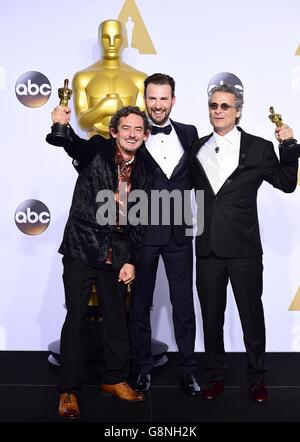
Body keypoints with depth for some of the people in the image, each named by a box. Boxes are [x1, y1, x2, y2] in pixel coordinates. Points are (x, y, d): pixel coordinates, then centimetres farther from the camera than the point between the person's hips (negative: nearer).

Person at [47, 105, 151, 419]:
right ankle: (68, 390, 13)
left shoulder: (143, 169, 6)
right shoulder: (97, 150, -4)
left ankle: (114, 380, 30)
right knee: (75, 318, 0)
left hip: (117, 253, 4)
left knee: (117, 317, 12)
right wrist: (62, 126, -48)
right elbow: (73, 145, -27)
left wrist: (131, 260, 3)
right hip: (82, 247, -4)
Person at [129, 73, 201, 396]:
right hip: (142, 232, -2)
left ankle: (187, 369, 24)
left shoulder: (189, 133, 6)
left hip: (179, 232, 2)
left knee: (183, 305, 10)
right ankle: (143, 369, 25)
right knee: (139, 305, 10)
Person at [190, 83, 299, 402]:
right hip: (207, 246, 3)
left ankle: (257, 378, 25)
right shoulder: (197, 148, 9)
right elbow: (192, 188, 13)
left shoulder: (258, 148, -1)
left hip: (243, 247, -3)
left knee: (251, 314, 8)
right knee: (211, 315, 12)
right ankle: (216, 375, 28)